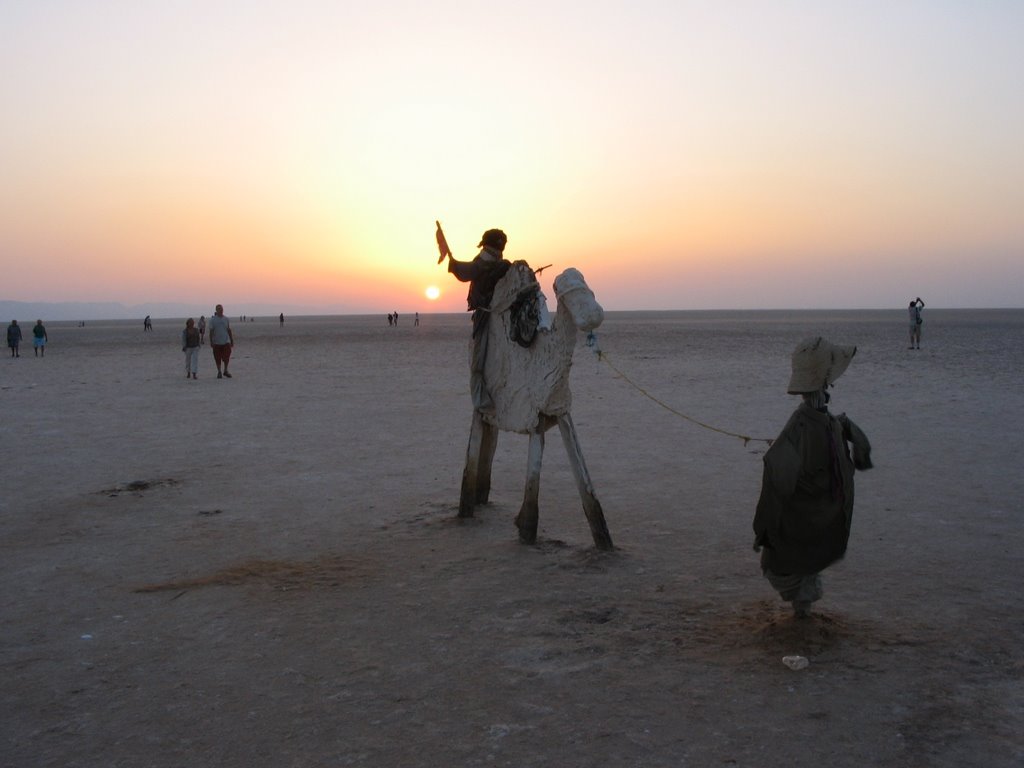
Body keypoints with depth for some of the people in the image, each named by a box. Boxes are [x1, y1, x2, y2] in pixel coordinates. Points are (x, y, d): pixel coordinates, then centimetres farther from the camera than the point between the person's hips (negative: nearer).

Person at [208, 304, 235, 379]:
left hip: (226, 342, 1)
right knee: (218, 358, 3)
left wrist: (232, 341, 10)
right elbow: (211, 331, -1)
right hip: (217, 342, -1)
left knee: (226, 357, -5)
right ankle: (219, 372, 15)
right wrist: (211, 342, -8)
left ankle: (225, 371, 12)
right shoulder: (213, 320, 0)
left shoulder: (226, 319, 7)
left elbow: (229, 330, 11)